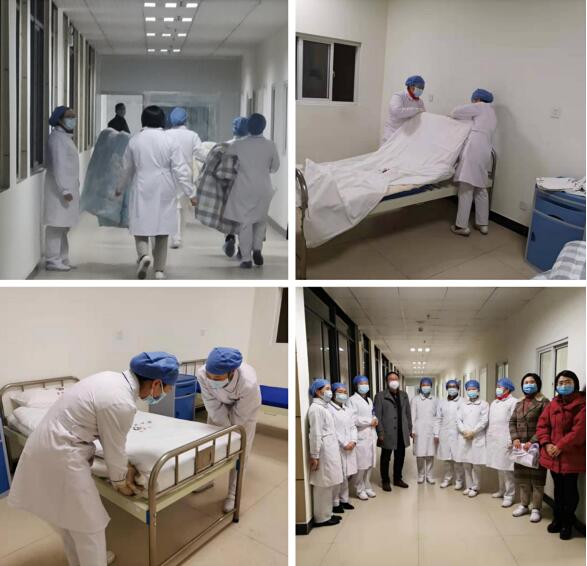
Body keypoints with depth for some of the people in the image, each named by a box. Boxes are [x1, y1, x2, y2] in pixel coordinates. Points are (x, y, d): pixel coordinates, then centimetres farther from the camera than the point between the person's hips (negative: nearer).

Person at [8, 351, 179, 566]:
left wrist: (125, 465, 13)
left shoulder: (112, 378, 2)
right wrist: (121, 481, 7)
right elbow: (114, 449, -12)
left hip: (46, 443, 10)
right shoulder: (121, 404, -26)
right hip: (60, 454, -10)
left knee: (68, 515, 27)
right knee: (89, 523, 6)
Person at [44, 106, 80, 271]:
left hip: (68, 187, 10)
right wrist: (64, 190, -24)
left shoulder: (66, 137, 18)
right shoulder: (57, 138, -12)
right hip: (59, 189, -10)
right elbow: (58, 166, -19)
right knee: (56, 225, -6)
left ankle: (61, 259, 20)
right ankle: (52, 260, -2)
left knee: (64, 226, 13)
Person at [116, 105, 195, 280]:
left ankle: (144, 255, -19)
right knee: (162, 232, 9)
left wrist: (120, 188, 25)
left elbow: (127, 168, 10)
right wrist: (190, 193, -1)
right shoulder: (170, 141, -4)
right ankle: (159, 270, 11)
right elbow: (180, 169, -7)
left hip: (142, 191, 0)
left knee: (140, 228, 8)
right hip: (164, 192, 0)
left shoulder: (134, 140, 1)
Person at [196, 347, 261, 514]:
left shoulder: (249, 384, -47)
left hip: (244, 409, -3)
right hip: (220, 405, 3)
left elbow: (240, 415, -28)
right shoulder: (202, 374, -39)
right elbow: (213, 407, -25)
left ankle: (233, 494, 14)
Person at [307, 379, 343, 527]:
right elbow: (315, 434, -17)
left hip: (330, 452, 9)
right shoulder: (316, 408, -15)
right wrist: (315, 456, -18)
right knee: (323, 486, -1)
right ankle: (321, 518, 8)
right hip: (323, 453, -9)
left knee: (328, 485, 14)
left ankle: (327, 514, 23)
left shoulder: (323, 407, 14)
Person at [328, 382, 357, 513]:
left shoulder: (348, 409, 14)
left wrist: (353, 441, -3)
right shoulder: (329, 409, -10)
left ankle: (344, 500, 24)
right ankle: (335, 503, 6)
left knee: (345, 475, 12)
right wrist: (344, 444, -13)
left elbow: (353, 427, 13)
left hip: (350, 447, 7)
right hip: (337, 447, -7)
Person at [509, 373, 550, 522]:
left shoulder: (543, 402, -6)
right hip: (520, 446, 6)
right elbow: (512, 422, 11)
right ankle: (524, 505, 26)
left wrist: (533, 442, -18)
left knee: (536, 477, 2)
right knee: (521, 476, 13)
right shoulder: (519, 404, 14)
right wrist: (515, 438, -5)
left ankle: (536, 509, 14)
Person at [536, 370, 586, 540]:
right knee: (558, 489, 17)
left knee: (570, 490, 6)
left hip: (571, 456, -5)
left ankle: (568, 524, 21)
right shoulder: (552, 404, 7)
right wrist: (547, 444, -11)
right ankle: (558, 519, 31)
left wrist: (560, 446, -20)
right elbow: (542, 425, 5)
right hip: (553, 455, 5)